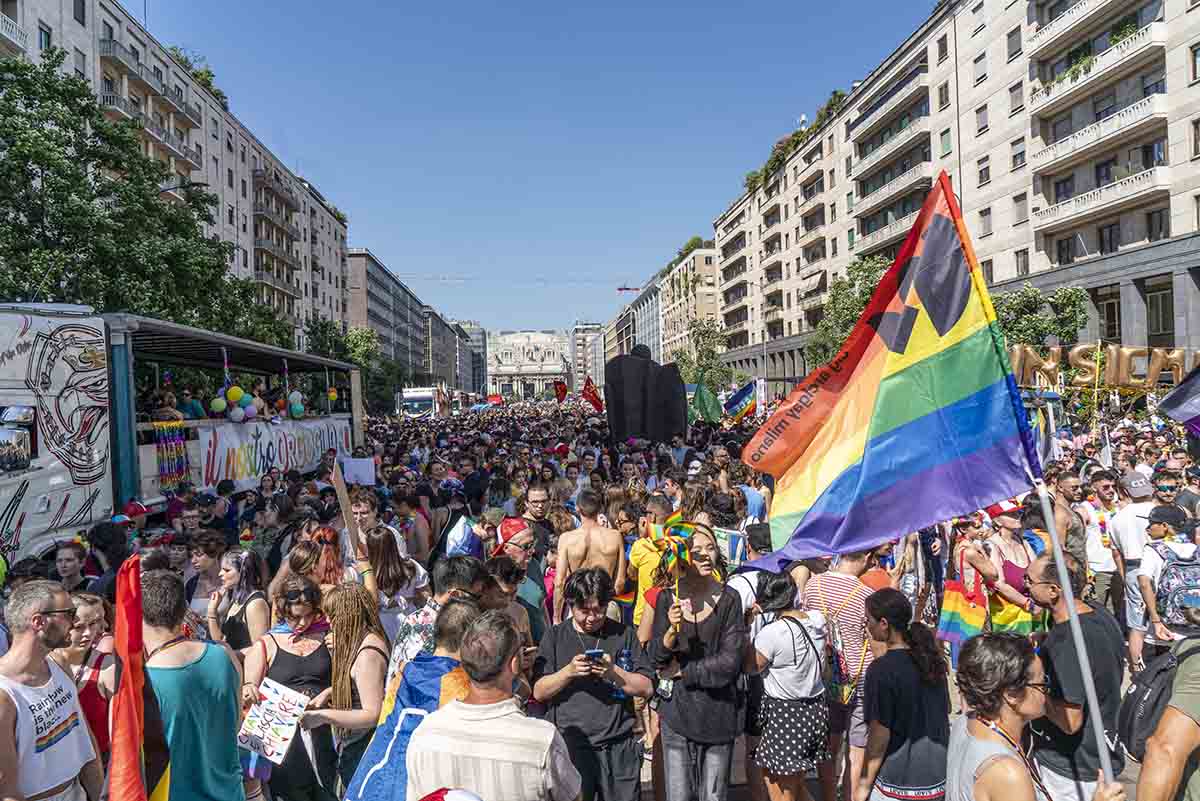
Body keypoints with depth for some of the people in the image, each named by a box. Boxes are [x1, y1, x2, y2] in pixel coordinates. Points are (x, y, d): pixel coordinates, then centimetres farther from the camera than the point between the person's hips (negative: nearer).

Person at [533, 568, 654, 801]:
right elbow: (539, 692, 0)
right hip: (570, 746, -1)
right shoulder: (555, 637, 3)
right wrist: (568, 671, -16)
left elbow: (646, 688, 1)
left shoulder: (623, 635, 5)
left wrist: (614, 672, -15)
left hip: (618, 747, 1)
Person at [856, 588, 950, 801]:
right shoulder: (932, 657, -2)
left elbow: (880, 737, -17)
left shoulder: (881, 670, -21)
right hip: (938, 778, 6)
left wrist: (864, 784, -6)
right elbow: (945, 714, 10)